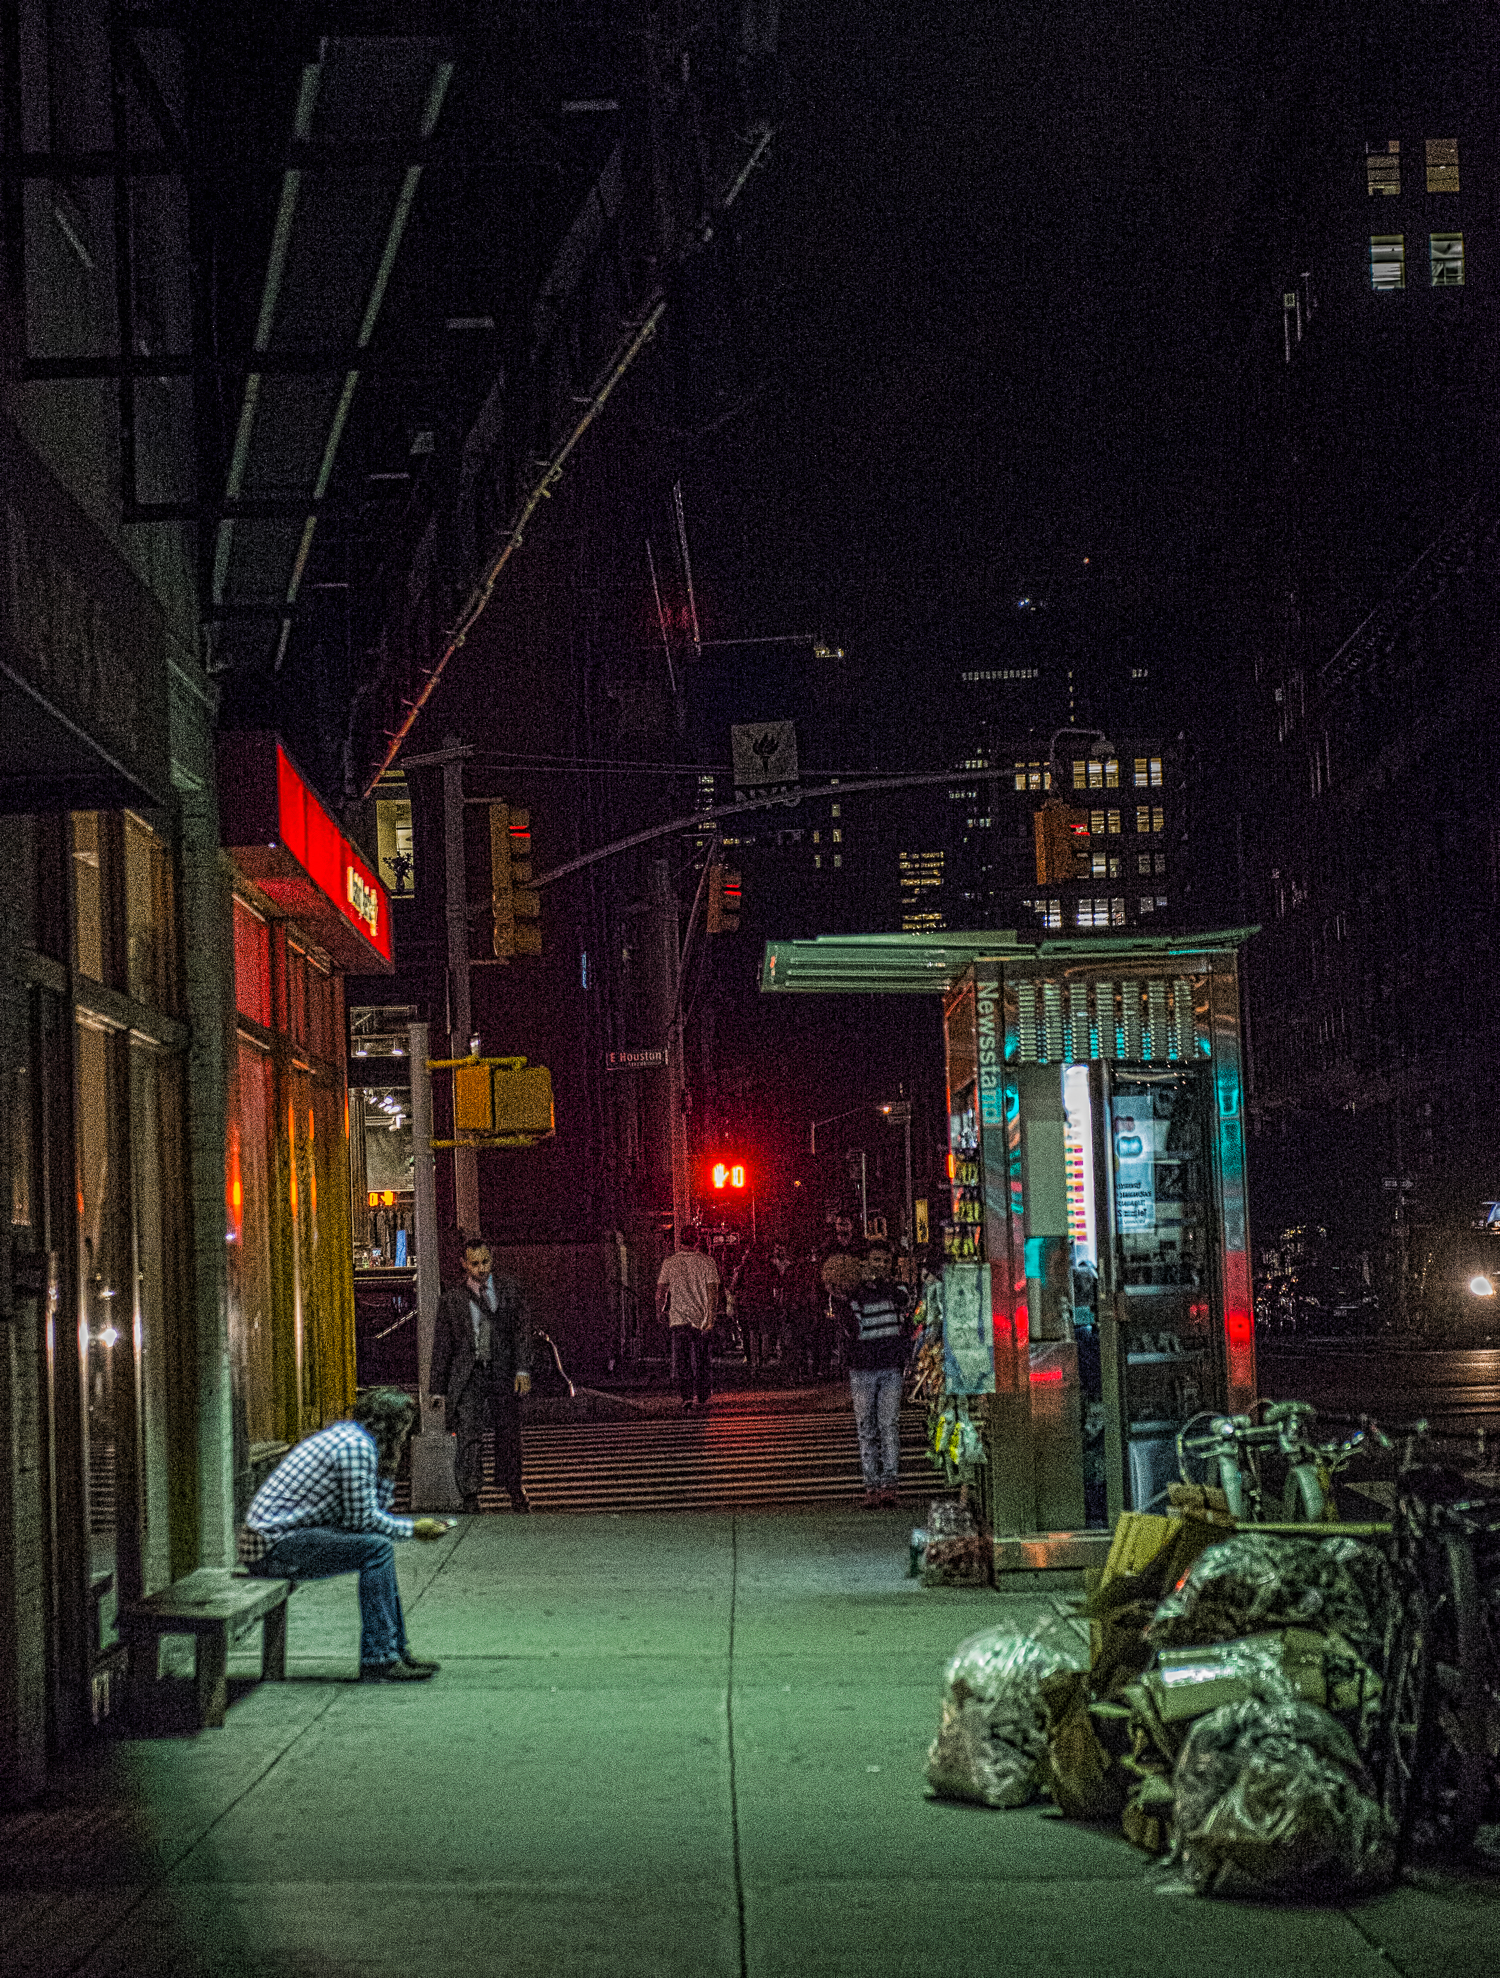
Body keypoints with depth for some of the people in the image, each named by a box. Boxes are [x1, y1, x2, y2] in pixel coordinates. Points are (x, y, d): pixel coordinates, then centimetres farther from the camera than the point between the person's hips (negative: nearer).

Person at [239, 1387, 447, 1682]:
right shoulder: (357, 1446, -14)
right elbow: (362, 1518, -16)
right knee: (377, 1548, -16)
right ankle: (378, 1662, -14)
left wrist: (388, 1467, 12)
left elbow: (375, 1509, 20)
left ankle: (396, 1651, 18)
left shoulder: (347, 1435, 17)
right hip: (275, 1545, -11)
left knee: (378, 1544, 16)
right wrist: (413, 1529, -5)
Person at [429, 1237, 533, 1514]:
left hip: (503, 1372, 1)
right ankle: (469, 1496, -10)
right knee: (469, 1435, -12)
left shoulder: (509, 1288, 7)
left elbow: (522, 1329, 5)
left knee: (508, 1433, 9)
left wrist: (523, 1369, -7)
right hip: (468, 1374, -1)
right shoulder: (452, 1299, 5)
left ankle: (514, 1489, 28)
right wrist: (438, 1389, 5)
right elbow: (441, 1346, 8)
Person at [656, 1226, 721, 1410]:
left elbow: (661, 1289, 3)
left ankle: (686, 1396, -11)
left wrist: (660, 1310, 17)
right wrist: (712, 1314, -7)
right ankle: (703, 1397, 15)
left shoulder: (670, 1263, 1)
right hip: (703, 1317, 0)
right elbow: (712, 1290, -7)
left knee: (681, 1360, 2)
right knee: (703, 1360, 10)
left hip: (679, 1319, 0)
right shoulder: (707, 1262, -1)